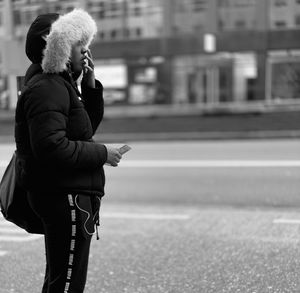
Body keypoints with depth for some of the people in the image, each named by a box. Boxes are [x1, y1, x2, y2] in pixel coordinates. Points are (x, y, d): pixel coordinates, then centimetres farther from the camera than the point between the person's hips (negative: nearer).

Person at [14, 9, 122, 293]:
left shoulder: (61, 84, 17)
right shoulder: (46, 88, -17)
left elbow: (88, 125, 21)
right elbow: (51, 147, -27)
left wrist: (90, 85, 8)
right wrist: (102, 153, -18)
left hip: (70, 195, 11)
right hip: (65, 196, -11)